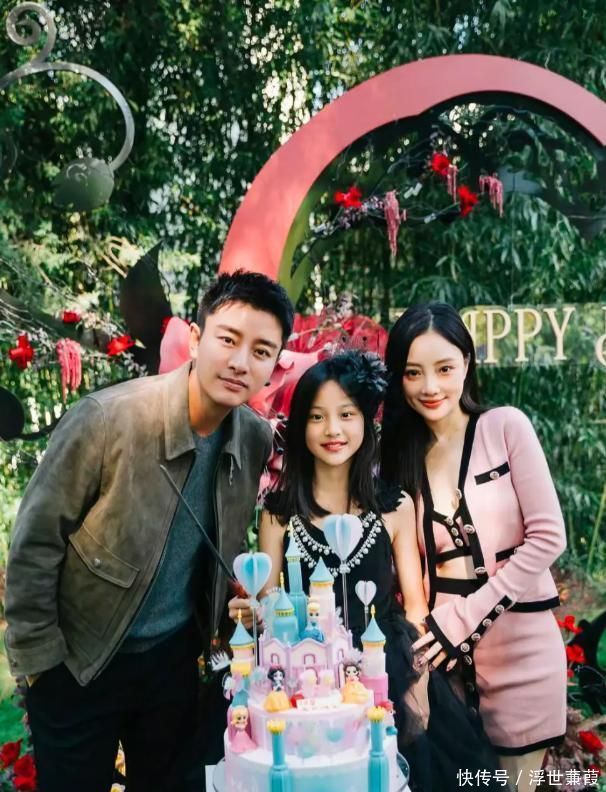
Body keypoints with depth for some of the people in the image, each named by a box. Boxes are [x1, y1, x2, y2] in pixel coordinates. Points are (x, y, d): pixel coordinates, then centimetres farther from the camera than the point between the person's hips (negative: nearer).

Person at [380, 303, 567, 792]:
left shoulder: (506, 427, -6)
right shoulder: (398, 454, 4)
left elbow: (548, 538, -11)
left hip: (518, 645, -2)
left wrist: (464, 616, -13)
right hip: (443, 646, 3)